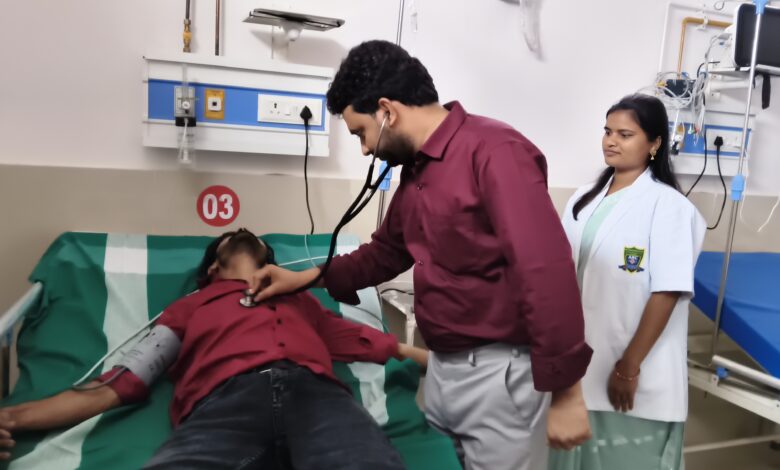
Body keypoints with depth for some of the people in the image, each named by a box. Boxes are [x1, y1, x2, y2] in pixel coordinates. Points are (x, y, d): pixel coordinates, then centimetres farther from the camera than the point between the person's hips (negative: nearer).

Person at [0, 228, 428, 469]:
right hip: (226, 402, 0)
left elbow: (356, 338, 35)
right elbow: (117, 385, 25)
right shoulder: (191, 306, 33)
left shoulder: (298, 295, 39)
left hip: (314, 392, 1)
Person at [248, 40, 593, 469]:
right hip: (441, 366, 8)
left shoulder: (494, 151, -19)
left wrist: (565, 391, -21)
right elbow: (388, 251, 21)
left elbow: (547, 272, -24)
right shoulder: (415, 166, 9)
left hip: (499, 372, -8)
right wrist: (309, 278, 15)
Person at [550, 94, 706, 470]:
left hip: (638, 374, -6)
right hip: (580, 363, 6)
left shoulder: (667, 206, -12)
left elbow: (667, 294, -16)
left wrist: (629, 366, -15)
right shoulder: (584, 200, 6)